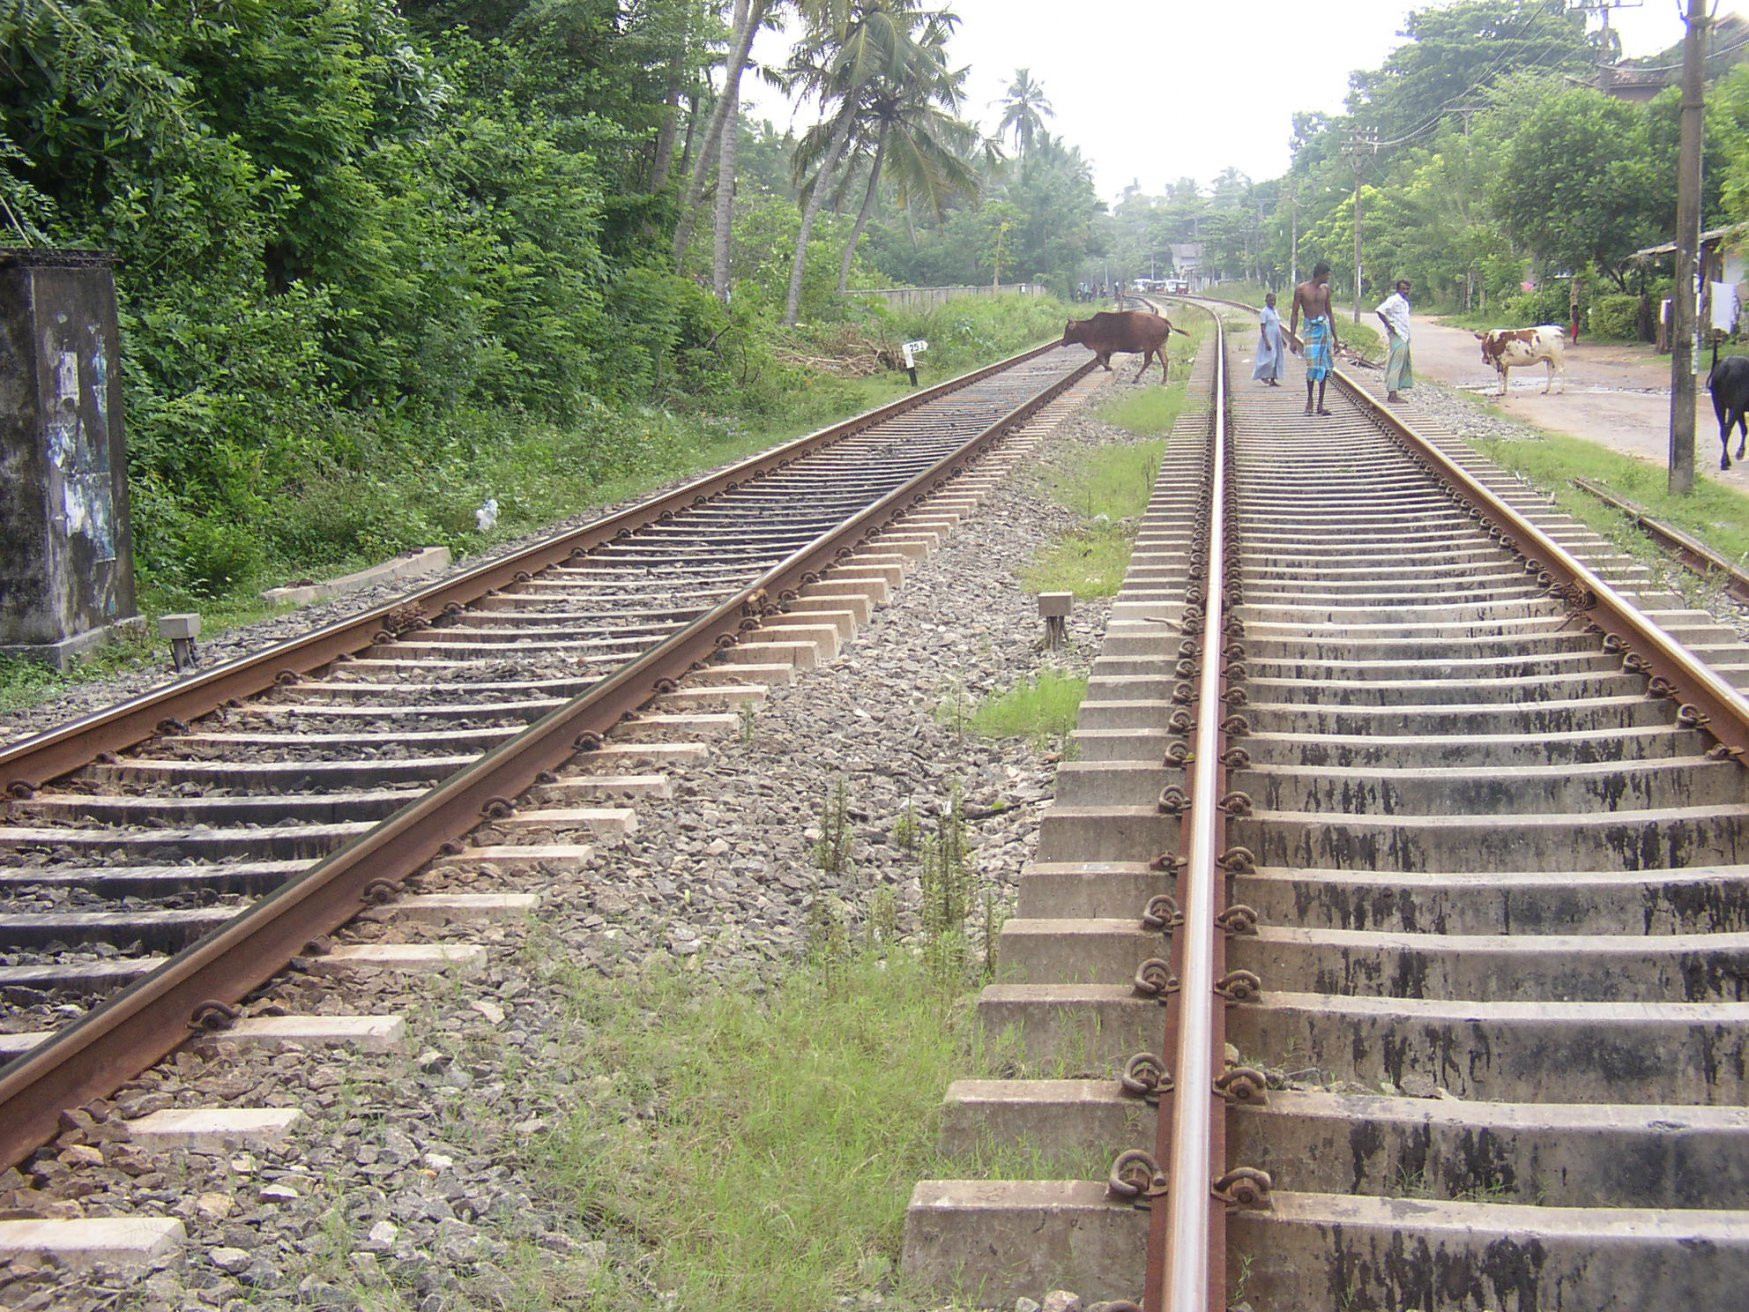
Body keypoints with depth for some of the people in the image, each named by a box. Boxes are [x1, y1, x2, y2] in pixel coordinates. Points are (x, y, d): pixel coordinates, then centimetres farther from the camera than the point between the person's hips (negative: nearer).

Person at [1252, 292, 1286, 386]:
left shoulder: (1275, 311, 13)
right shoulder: (1264, 312, -10)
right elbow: (1262, 328, -15)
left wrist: (1282, 339, 20)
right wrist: (1266, 342, -22)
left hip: (1276, 339, 8)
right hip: (1268, 339, -8)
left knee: (1277, 359, 5)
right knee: (1269, 359, -13)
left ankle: (1273, 380, 8)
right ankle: (1263, 376, 6)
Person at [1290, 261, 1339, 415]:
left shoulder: (1325, 289, 10)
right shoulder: (1301, 289, -3)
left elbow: (1329, 313, 17)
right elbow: (1295, 314, -2)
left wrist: (1335, 338, 15)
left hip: (1325, 327, 4)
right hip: (1311, 328, -4)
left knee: (1325, 367, 1)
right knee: (1313, 365, -13)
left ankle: (1320, 404, 6)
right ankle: (1309, 400, 5)